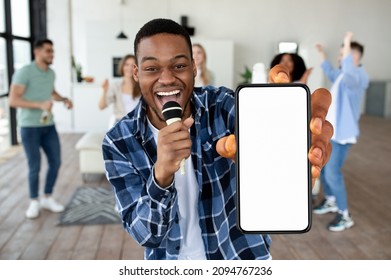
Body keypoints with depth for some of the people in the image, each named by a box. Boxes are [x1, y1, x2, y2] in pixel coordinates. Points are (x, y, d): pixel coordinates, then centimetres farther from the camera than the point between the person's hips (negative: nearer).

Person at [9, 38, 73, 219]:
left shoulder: (51, 73, 7)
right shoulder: (24, 72, -14)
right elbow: (13, 100, -19)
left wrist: (64, 99, 6)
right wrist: (40, 104, -27)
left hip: (48, 125, 6)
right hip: (30, 127, -6)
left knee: (55, 162, 6)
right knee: (34, 166, 0)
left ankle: (47, 198, 23)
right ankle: (34, 202, 19)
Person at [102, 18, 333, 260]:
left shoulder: (221, 105, -17)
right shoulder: (119, 142, -16)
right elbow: (144, 233, -20)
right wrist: (161, 173, -38)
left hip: (239, 252, 1)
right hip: (170, 259, 0)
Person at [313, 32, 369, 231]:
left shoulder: (359, 76, -19)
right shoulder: (343, 74, 11)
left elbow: (349, 76, -45)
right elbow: (332, 74, 35)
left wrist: (347, 46, -42)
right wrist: (323, 55, 35)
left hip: (342, 134, -10)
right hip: (329, 131, 10)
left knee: (332, 173, -9)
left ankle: (345, 216, 5)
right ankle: (330, 201, 38)